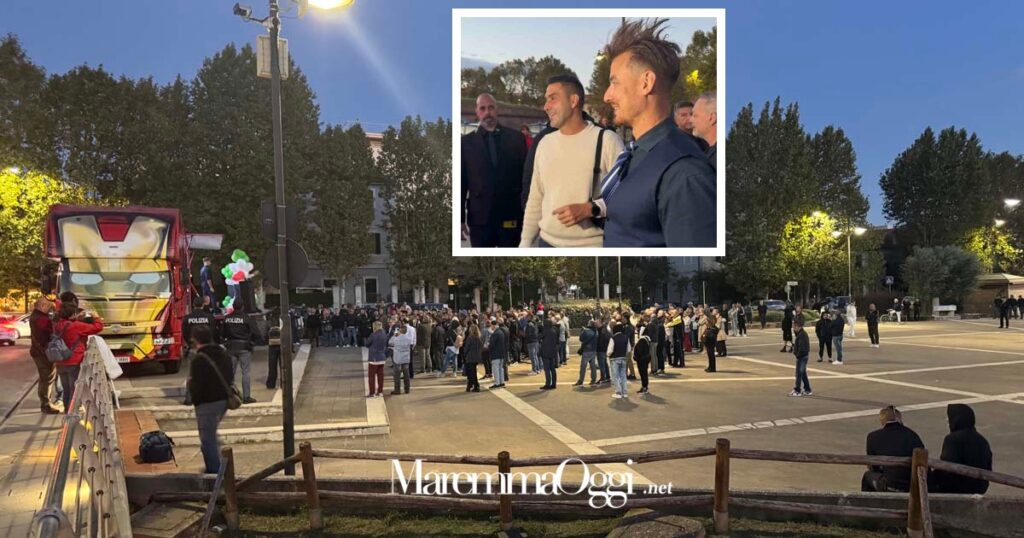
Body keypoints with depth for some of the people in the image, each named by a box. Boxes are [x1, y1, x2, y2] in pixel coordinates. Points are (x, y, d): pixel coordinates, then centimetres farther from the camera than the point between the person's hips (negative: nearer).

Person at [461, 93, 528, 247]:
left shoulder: (515, 138, 5)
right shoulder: (466, 141, 4)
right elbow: (461, 182, 3)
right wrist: (460, 218, -2)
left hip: (511, 216, 1)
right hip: (479, 217, 0)